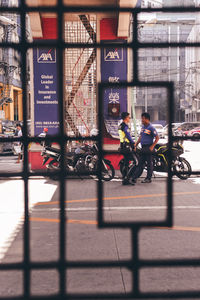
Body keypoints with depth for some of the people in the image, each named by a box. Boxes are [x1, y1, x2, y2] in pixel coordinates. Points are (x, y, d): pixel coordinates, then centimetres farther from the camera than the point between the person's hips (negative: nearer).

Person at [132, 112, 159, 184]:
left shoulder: (151, 128, -11)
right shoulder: (143, 127, 14)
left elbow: (157, 138, -12)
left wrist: (152, 146, -17)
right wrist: (135, 145, 14)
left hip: (148, 148, -8)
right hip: (143, 148, 8)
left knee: (149, 163, 1)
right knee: (140, 163, 8)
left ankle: (148, 178, 8)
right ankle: (134, 178, 7)